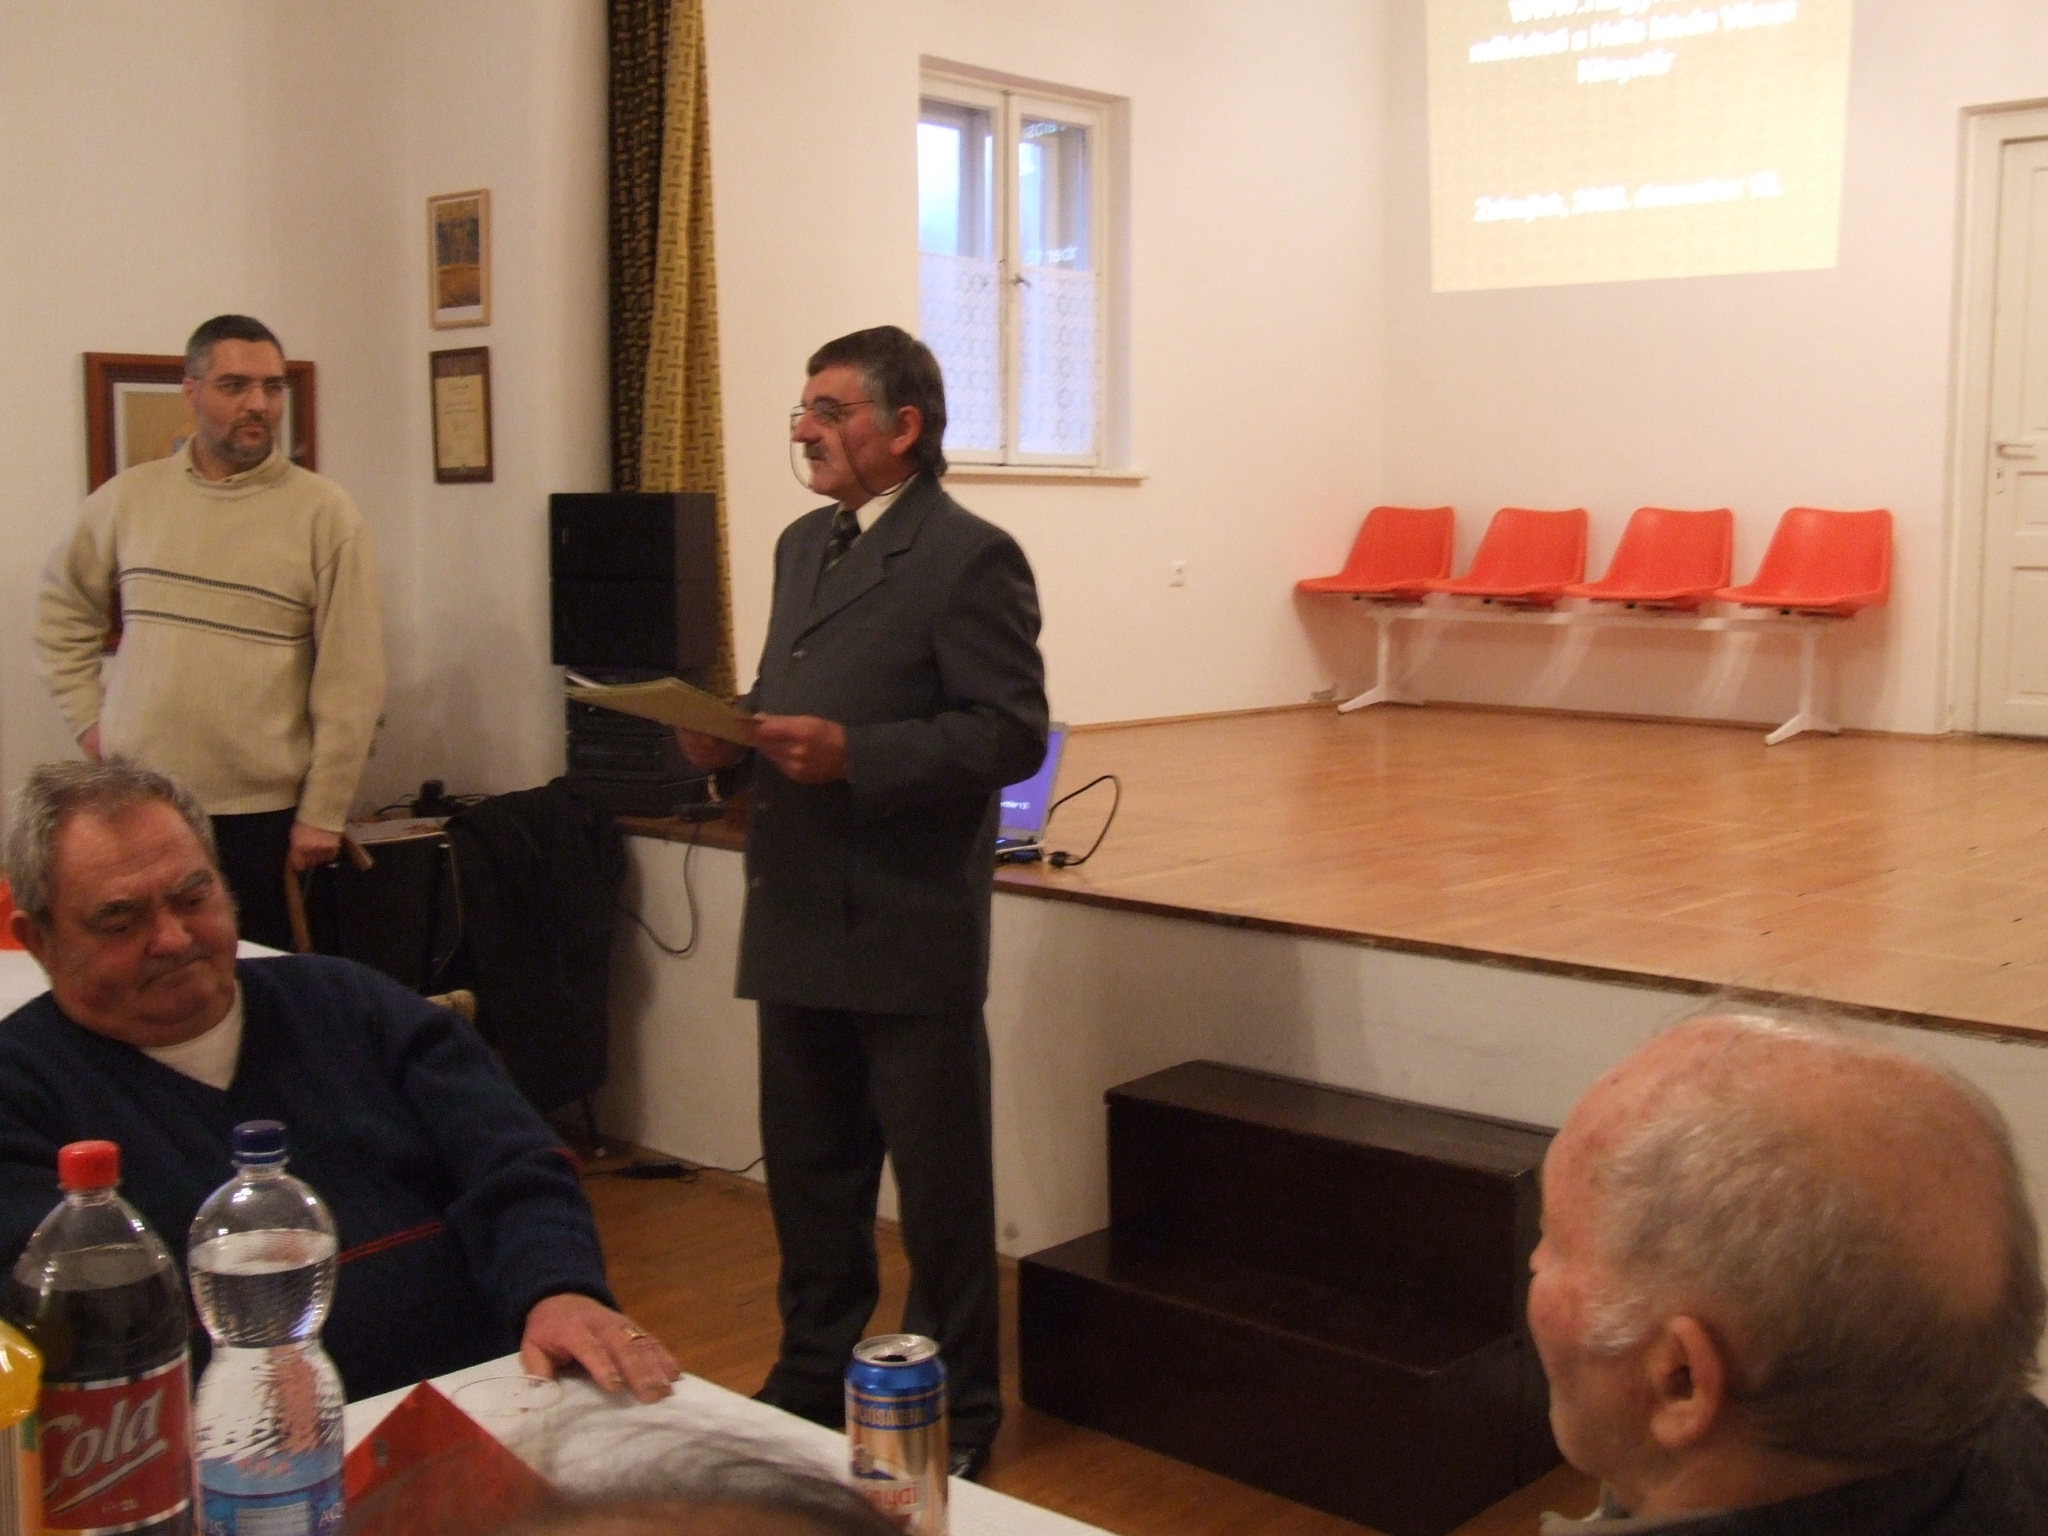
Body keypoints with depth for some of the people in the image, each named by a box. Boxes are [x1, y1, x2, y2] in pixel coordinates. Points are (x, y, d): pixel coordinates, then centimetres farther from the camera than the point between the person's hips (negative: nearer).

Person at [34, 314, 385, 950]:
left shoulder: (325, 512, -5)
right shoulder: (127, 498, 5)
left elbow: (351, 679, -7)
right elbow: (63, 610, 19)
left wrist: (324, 813, -8)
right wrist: (88, 718, 8)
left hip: (262, 809, -3)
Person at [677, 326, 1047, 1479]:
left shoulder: (971, 557, -11)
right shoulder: (804, 544, 15)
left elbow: (1012, 733, -17)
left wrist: (852, 755, -24)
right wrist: (734, 737, 0)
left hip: (909, 934, -8)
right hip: (800, 925, 8)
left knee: (942, 1189, 6)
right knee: (809, 1174, 18)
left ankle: (958, 1416, 21)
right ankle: (815, 1377, 35)